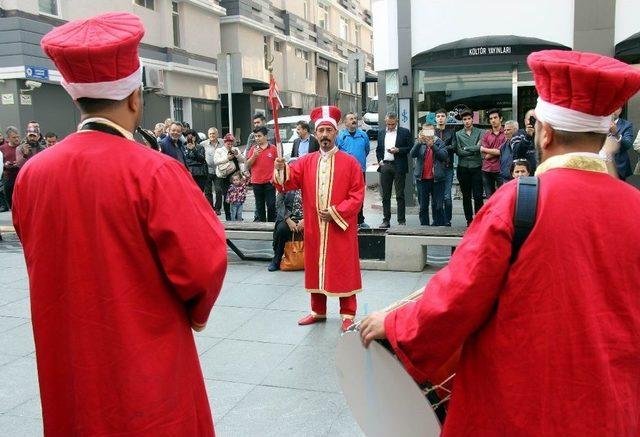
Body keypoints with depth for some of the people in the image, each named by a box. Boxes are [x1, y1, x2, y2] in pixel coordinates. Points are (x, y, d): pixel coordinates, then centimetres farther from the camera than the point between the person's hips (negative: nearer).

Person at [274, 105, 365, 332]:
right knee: (316, 268, 12)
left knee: (343, 270, 3)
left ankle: (348, 315, 15)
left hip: (341, 227, -3)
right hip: (314, 228, 3)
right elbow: (287, 182, -4)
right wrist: (281, 169, -24)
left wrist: (335, 212, -15)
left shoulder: (350, 162, -4)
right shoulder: (306, 162, 6)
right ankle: (318, 311, 26)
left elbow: (357, 196, -6)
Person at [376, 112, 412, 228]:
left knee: (400, 195, 0)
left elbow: (411, 148, -1)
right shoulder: (381, 133, 14)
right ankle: (386, 220, 12)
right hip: (385, 166, 4)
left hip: (398, 166, -4)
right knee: (385, 195, 6)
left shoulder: (405, 132, 2)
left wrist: (398, 150, -14)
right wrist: (380, 160, 4)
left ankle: (401, 221, 5)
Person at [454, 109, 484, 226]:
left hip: (477, 167, -1)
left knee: (478, 195, -4)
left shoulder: (480, 132, 6)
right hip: (463, 168, 2)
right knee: (466, 196, 7)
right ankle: (469, 220, 15)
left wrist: (466, 148, -6)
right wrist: (474, 150, -7)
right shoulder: (458, 134, 7)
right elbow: (458, 151, -4)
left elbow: (480, 147, -9)